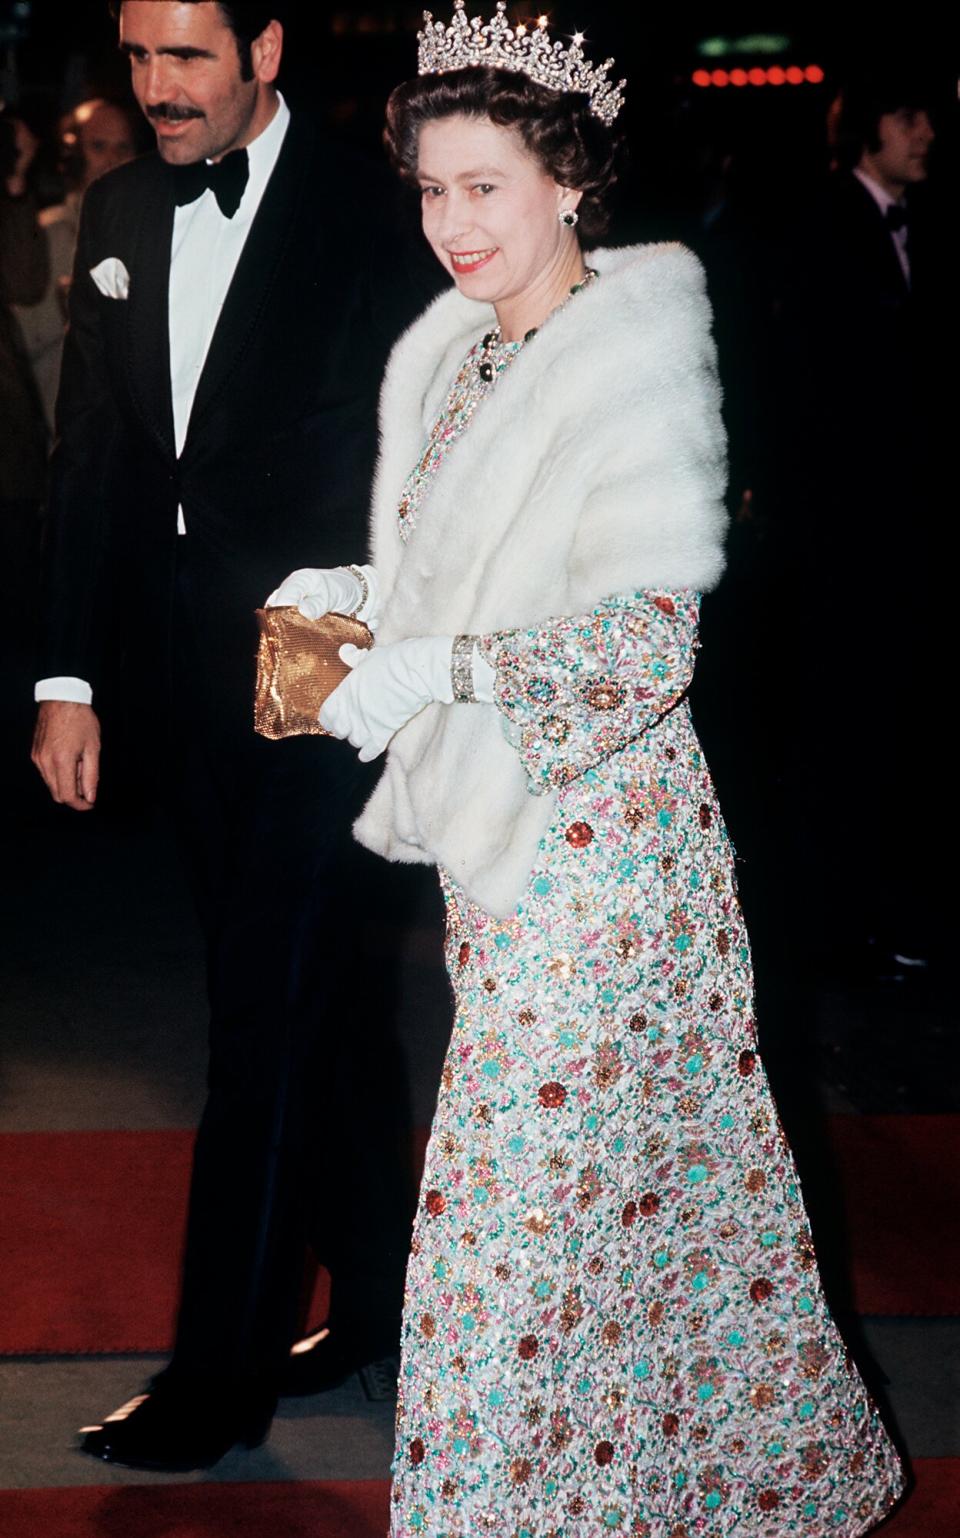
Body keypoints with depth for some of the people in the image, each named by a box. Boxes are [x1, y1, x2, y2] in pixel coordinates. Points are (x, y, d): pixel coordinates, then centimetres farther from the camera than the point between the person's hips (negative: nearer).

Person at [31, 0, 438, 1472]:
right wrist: (70, 676, 7)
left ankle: (222, 1375, 6)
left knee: (267, 1021, -2)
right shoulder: (118, 214, 9)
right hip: (184, 675, 6)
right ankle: (378, 1297, 30)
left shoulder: (367, 215, -10)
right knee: (323, 995, 17)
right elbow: (91, 457, 10)